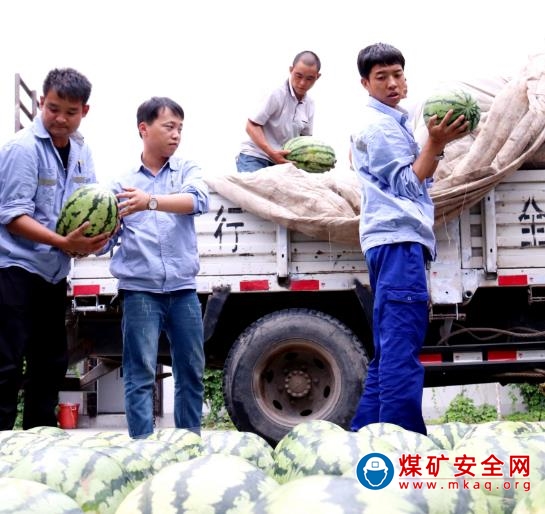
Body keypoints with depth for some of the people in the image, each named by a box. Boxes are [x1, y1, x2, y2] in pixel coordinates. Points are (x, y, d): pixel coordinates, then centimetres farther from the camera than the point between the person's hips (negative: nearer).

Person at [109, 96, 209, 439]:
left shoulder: (187, 170, 8)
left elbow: (199, 199, -14)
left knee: (192, 371, 10)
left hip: (183, 289, 2)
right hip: (140, 290, -2)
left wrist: (151, 201, -30)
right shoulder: (123, 181, 6)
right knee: (140, 374, -2)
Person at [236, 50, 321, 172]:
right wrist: (271, 152, -27)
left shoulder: (309, 104, 6)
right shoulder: (277, 95, -15)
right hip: (255, 157, -6)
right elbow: (252, 126, -15)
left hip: (281, 161, 6)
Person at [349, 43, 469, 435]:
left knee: (389, 351, 11)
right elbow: (408, 184, -13)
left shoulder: (390, 122, 24)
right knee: (402, 349, -16)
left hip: (394, 241, 11)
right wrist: (434, 144, -22)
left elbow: (412, 178, 29)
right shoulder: (380, 125, -6)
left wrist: (437, 143, 19)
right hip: (398, 240, -11)